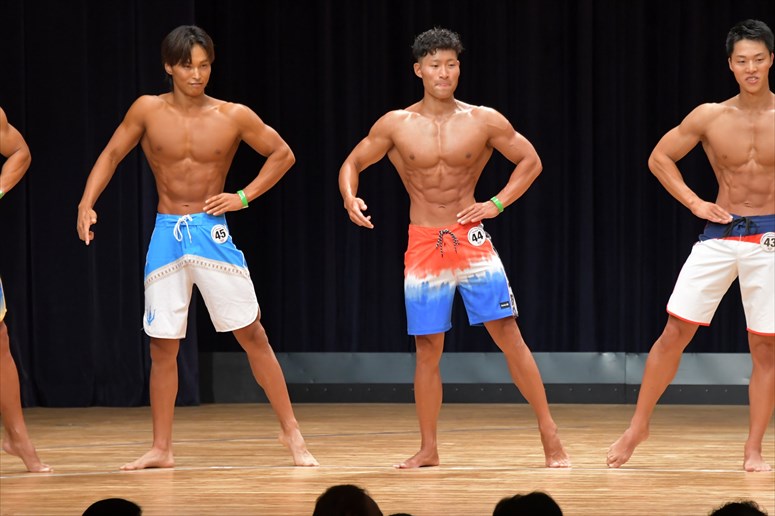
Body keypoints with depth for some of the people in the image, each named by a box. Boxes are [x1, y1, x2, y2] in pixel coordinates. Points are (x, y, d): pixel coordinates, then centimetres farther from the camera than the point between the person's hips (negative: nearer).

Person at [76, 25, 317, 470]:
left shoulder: (233, 117, -3)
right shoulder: (149, 111, -1)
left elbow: (283, 155, 7)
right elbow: (112, 155, 8)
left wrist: (244, 196, -2)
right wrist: (87, 204, -6)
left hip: (212, 233, -1)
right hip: (166, 236, 1)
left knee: (253, 335, -2)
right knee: (163, 346, 4)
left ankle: (291, 433, 5)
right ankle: (162, 449, 12)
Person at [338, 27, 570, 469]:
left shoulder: (484, 121, -2)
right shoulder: (397, 125, 0)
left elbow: (531, 160, 7)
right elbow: (353, 164, 9)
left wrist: (497, 204, -5)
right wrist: (350, 198, -12)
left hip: (472, 239, -1)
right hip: (423, 246, 1)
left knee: (510, 337, -6)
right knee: (428, 350, 4)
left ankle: (550, 435, -2)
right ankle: (428, 449, 15)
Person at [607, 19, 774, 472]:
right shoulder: (710, 117, -1)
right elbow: (660, 157, 10)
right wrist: (694, 203, 0)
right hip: (720, 234, 1)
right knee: (675, 331, -1)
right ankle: (638, 427, 12)